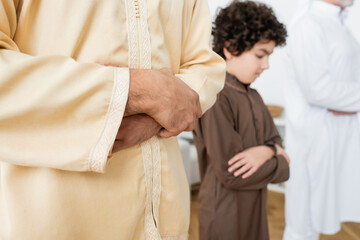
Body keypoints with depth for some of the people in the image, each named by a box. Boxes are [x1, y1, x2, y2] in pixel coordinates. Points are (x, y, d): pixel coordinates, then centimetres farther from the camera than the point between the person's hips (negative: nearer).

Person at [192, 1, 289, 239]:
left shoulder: (253, 97, 7)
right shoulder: (217, 100, -23)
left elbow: (274, 137, 7)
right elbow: (230, 174, -24)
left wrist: (266, 151, -18)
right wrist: (282, 164, -9)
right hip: (226, 218, -8)